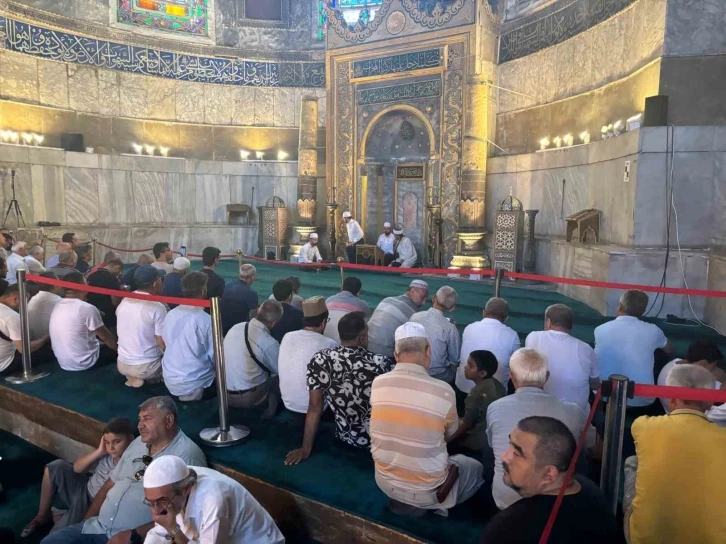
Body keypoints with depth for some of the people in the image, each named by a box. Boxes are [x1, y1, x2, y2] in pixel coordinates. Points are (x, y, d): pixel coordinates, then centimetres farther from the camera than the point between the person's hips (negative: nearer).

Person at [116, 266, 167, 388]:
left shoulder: (124, 302, 1)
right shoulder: (157, 308, -19)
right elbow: (163, 345, -16)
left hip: (122, 365, 6)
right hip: (146, 367, -6)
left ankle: (134, 377, 8)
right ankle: (146, 378, 3)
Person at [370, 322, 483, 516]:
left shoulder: (377, 384, -13)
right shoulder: (443, 391, -22)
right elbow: (450, 433, -1)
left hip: (384, 482, 5)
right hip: (426, 490, -4)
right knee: (476, 468, 23)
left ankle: (404, 504, 20)